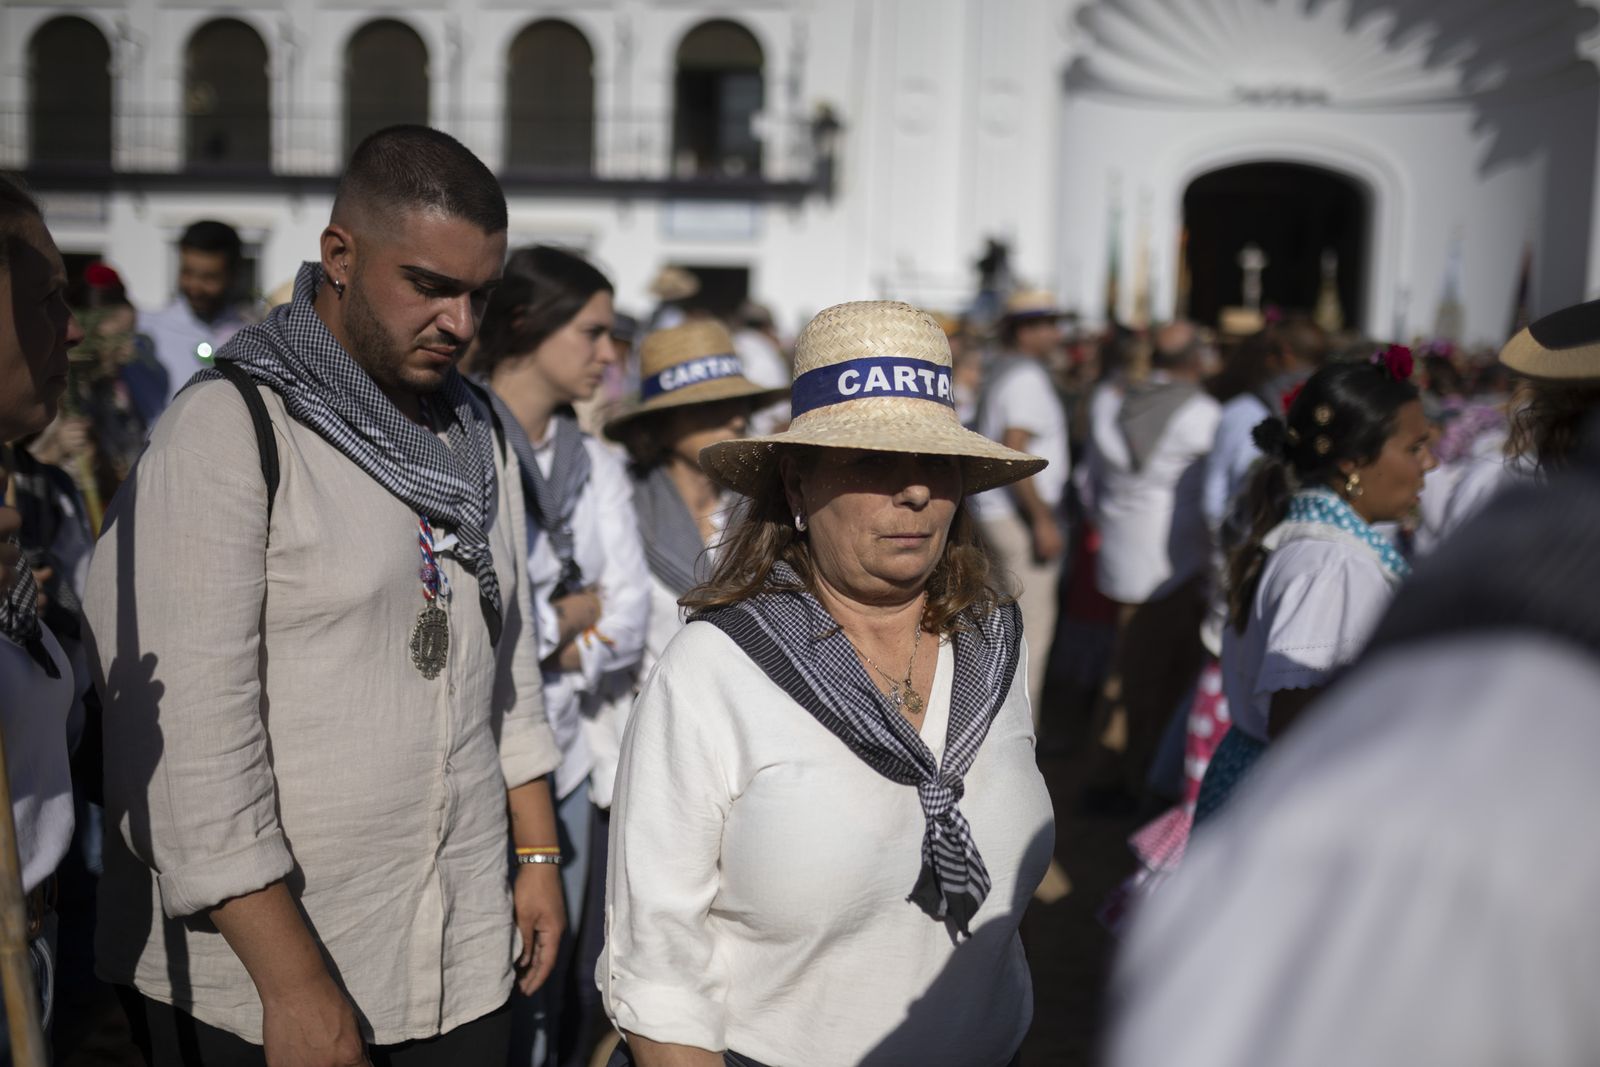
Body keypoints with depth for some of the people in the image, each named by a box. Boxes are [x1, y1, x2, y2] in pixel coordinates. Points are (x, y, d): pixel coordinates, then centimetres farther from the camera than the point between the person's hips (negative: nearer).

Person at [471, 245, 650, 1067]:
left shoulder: (596, 466, 10)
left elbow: (630, 613, 4)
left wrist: (554, 646, -13)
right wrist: (566, 617, -7)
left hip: (563, 757, 5)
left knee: (545, 981, 14)